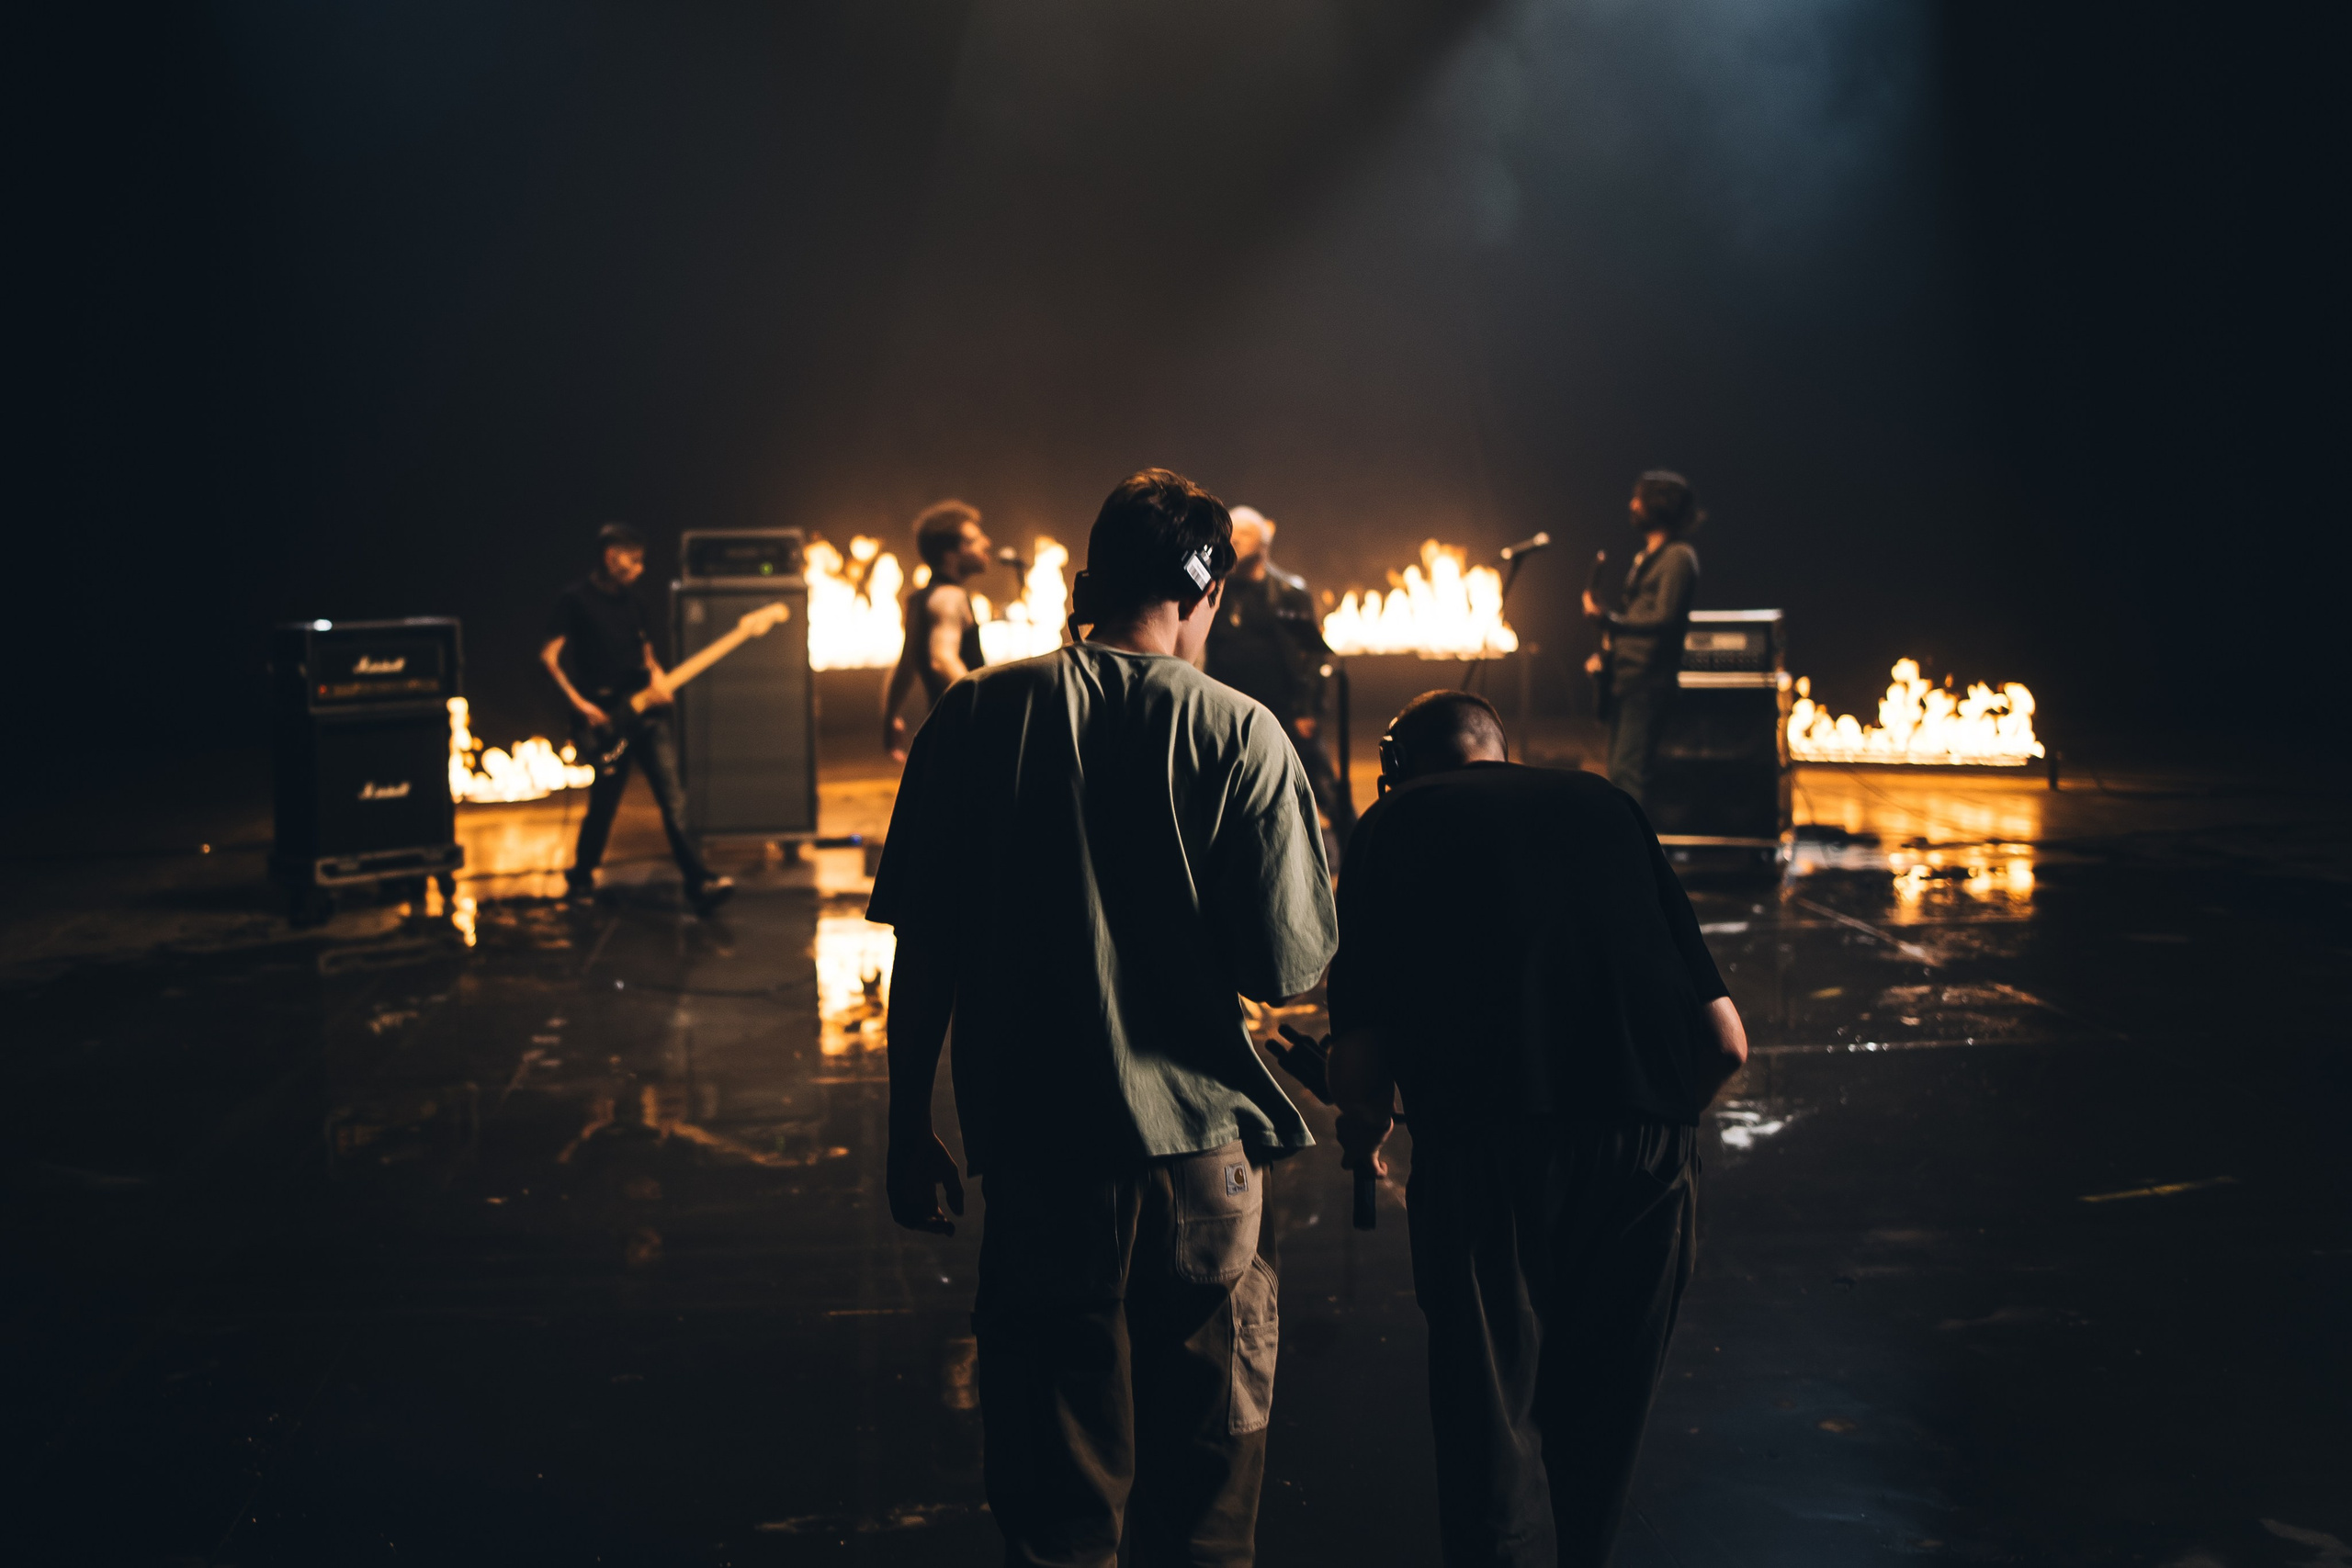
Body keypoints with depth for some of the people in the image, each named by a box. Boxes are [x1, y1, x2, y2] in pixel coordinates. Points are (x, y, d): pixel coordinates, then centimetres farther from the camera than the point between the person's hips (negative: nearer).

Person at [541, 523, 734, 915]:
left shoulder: (632, 603, 17)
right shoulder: (574, 600, -3)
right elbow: (550, 655, -7)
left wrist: (656, 675, 3)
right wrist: (579, 704, -15)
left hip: (645, 712, 5)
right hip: (607, 718, -5)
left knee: (673, 800, -7)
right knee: (603, 804, 4)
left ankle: (699, 883, -15)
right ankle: (581, 877, 28)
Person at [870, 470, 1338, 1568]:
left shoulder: (978, 715, -2)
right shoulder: (1242, 737, -6)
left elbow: (922, 943, -1)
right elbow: (1288, 967, -8)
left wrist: (908, 1128, 7)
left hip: (1038, 1150, 1)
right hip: (1202, 1149, -1)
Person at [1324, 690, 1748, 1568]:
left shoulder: (1397, 823, 15)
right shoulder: (1606, 804, 23)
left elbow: (1359, 1065, 5)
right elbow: (1726, 1041, 16)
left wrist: (1364, 1136, 27)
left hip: (1490, 1141, -3)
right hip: (1652, 1144, 4)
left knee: (1490, 1427, 7)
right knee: (1599, 1423, 20)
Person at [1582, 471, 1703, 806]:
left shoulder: (1677, 557, -11)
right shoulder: (1647, 556, 19)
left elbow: (1664, 619, -20)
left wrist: (1606, 618, -20)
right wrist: (1606, 652, 12)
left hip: (1648, 682, -10)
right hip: (1625, 676, 10)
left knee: (1628, 770, -16)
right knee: (1619, 770, 12)